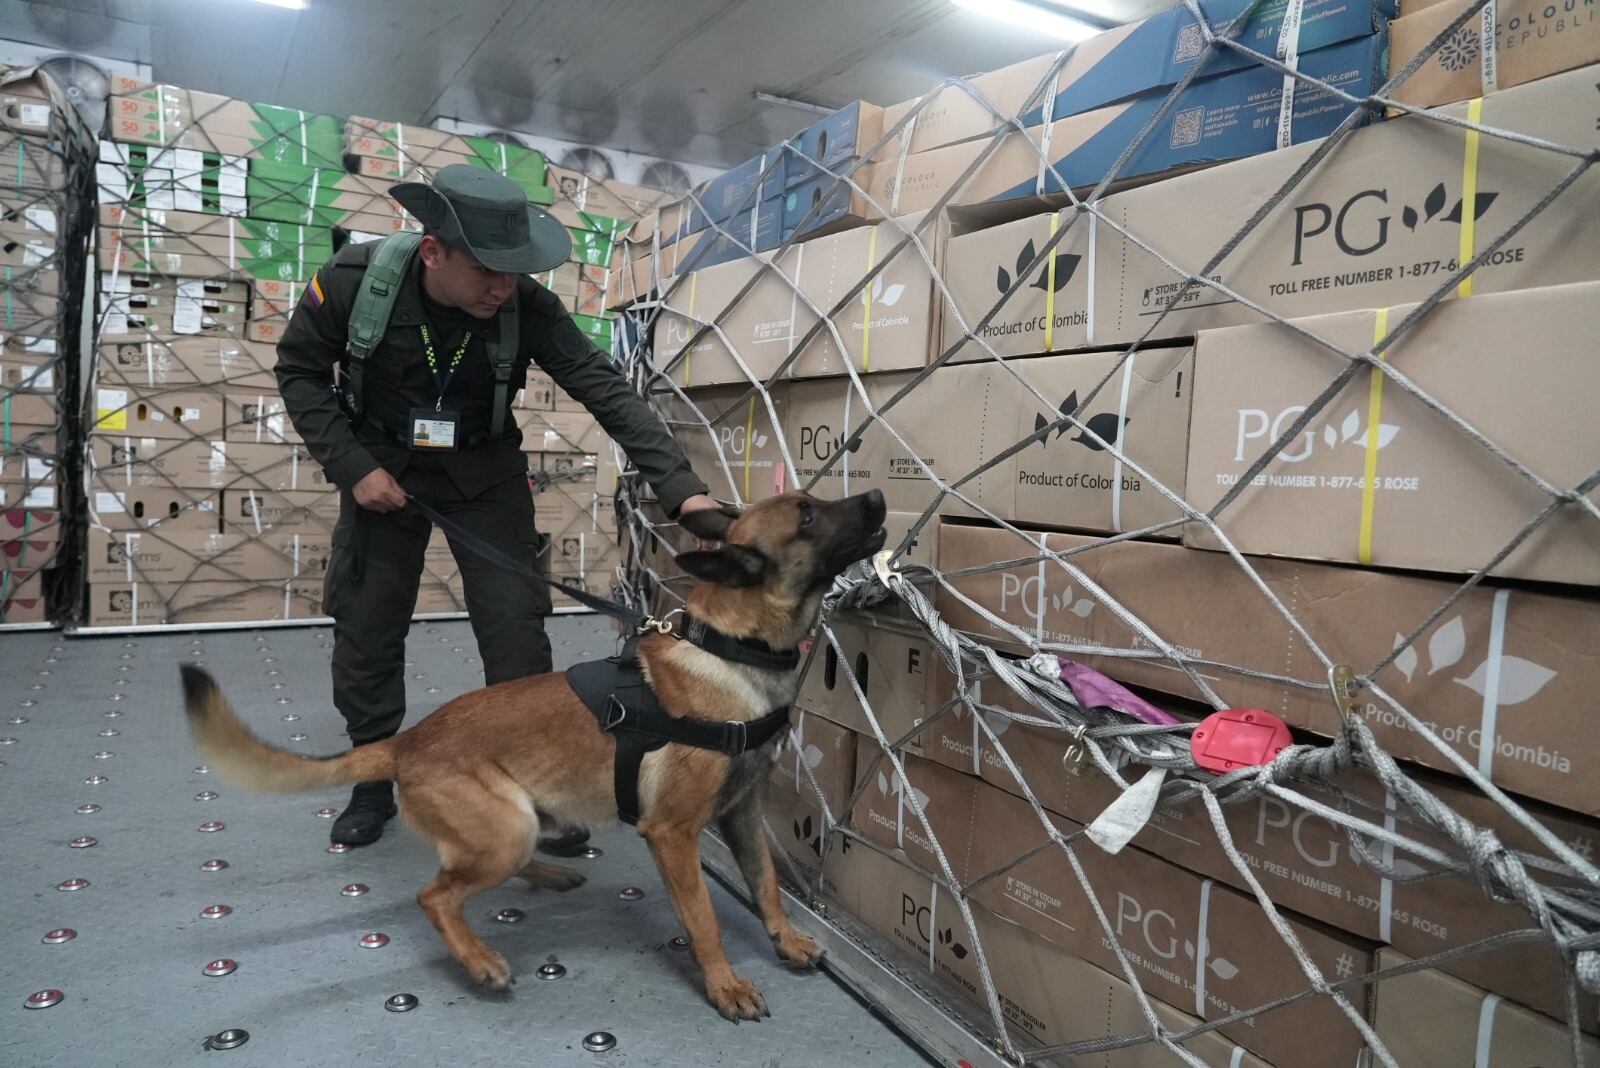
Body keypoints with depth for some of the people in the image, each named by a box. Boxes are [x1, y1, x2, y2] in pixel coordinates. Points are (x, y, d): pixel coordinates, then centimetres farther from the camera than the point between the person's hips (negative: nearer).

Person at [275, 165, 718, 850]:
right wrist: (352, 467, -16)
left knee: (517, 627, -5)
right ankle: (373, 785, 24)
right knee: (365, 629, 4)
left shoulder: (528, 307, -24)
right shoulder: (352, 281, -23)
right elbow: (300, 371, -7)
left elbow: (608, 392, -27)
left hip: (486, 473, 0)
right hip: (382, 467, 1)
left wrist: (681, 487, -38)